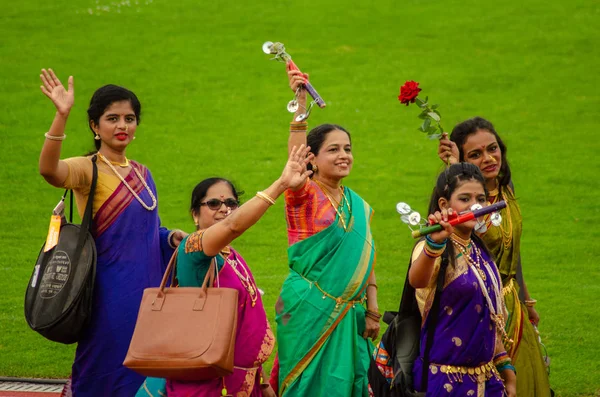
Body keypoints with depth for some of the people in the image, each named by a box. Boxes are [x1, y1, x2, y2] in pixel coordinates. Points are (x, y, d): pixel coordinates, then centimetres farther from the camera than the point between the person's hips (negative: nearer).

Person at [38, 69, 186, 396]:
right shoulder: (88, 170, -8)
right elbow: (48, 170, -31)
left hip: (147, 286, 6)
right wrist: (61, 116, -43)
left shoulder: (141, 174, 12)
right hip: (110, 288, -6)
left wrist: (169, 237, 2)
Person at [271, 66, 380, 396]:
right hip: (308, 309, -5)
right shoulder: (304, 196, -6)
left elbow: (366, 262, 14)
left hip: (348, 315, 5)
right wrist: (301, 106, -38)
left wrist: (372, 312, 8)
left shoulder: (359, 207, 12)